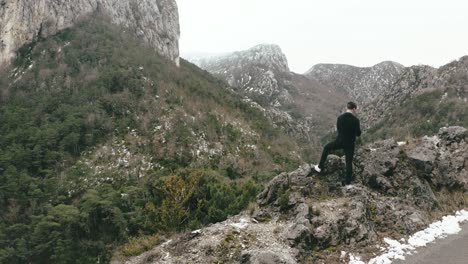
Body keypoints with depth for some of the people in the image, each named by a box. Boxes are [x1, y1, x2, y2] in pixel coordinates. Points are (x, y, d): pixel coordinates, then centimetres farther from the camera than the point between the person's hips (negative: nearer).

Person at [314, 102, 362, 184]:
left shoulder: (340, 117, -8)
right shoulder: (355, 120, -18)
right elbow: (358, 134, -9)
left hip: (339, 142, 2)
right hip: (350, 144, -1)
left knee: (326, 148, 26)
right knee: (349, 162, 12)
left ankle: (320, 167, 26)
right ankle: (348, 180, 22)